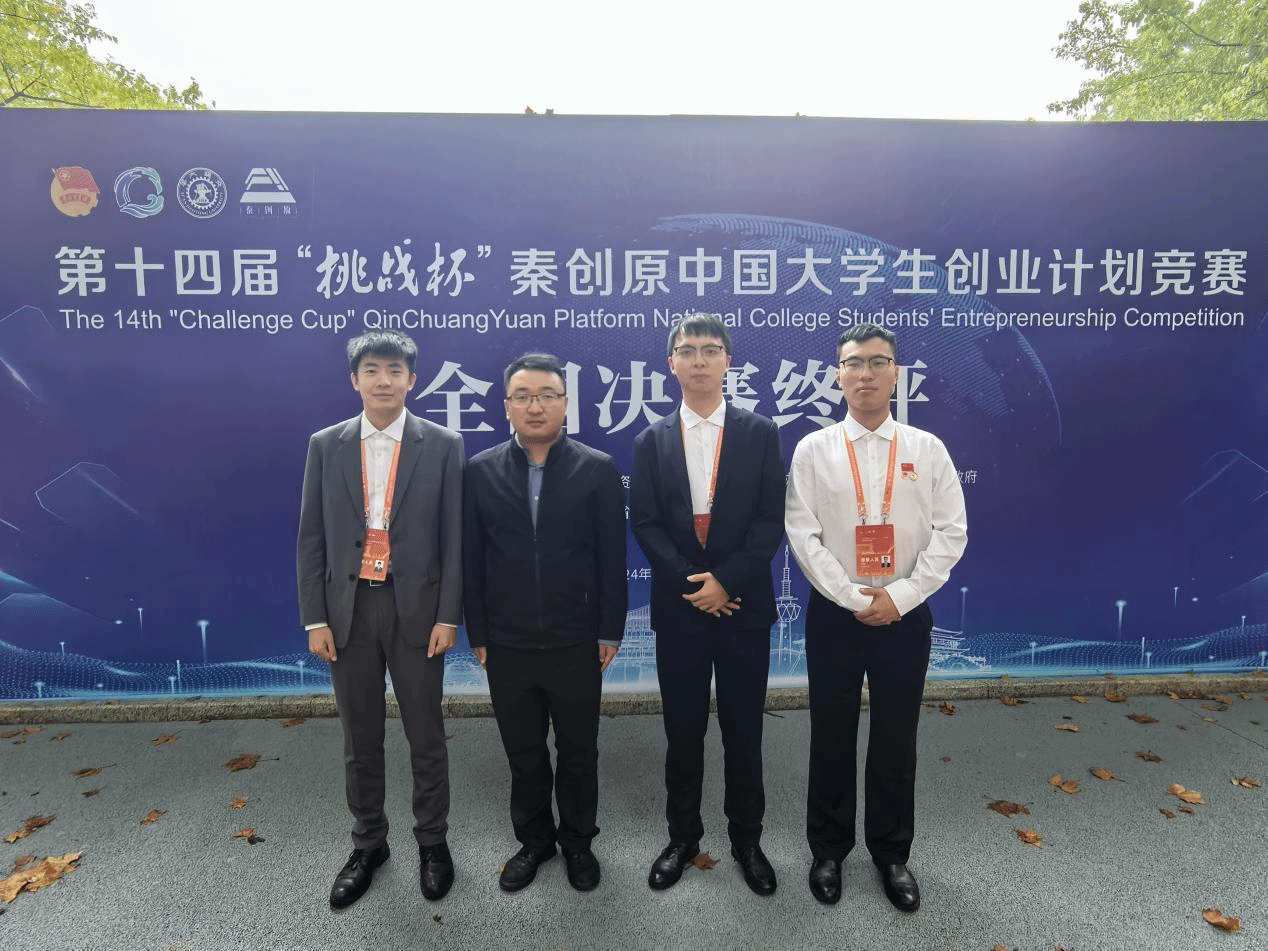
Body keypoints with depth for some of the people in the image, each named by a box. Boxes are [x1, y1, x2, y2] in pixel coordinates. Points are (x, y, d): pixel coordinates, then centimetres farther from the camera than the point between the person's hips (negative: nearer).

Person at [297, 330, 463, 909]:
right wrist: (315, 618, -1)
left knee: (426, 736, 11)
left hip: (416, 608, -2)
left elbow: (453, 537, -4)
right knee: (360, 739, 15)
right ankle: (368, 845, 35)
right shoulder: (326, 445, 4)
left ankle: (432, 842, 31)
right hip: (349, 609, 2)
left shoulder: (442, 445, -3)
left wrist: (448, 616, -8)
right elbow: (311, 538, 4)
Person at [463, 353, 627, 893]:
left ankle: (578, 841, 38)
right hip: (507, 645, 2)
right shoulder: (481, 471, -1)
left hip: (577, 644, -1)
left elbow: (612, 557, -4)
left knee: (578, 752, 16)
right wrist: (477, 634, 1)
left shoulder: (598, 469, -6)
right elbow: (472, 559, 1)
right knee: (523, 754, 18)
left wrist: (610, 631, -4)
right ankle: (534, 839, 40)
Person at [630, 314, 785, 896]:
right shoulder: (651, 441, 4)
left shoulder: (760, 433, 1)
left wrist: (726, 580, -15)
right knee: (682, 732, 12)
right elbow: (645, 524, -1)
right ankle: (682, 837, 32)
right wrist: (690, 583, -12)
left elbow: (771, 521, -5)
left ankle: (746, 838, 32)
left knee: (744, 731, 12)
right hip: (678, 607, 1)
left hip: (744, 606, 0)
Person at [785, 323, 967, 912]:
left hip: (905, 614, 1)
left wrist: (900, 596, -11)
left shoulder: (928, 450, 1)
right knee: (832, 738, 11)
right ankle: (828, 850, 31)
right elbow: (803, 535, -7)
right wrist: (853, 599, -12)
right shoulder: (813, 450, -2)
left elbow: (951, 533, -2)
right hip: (834, 612, -1)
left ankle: (891, 853, 34)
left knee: (896, 739, 13)